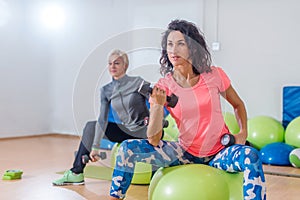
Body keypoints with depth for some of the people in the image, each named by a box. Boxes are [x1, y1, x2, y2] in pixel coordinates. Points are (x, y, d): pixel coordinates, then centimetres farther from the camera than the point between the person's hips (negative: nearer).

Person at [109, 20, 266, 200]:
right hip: (185, 153, 1)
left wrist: (243, 132, -6)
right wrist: (158, 105, -27)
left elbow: (238, 104, 10)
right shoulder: (163, 87, -9)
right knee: (127, 148, -12)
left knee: (252, 157, -33)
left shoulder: (214, 75, -9)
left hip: (218, 153, -1)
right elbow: (153, 140, -13)